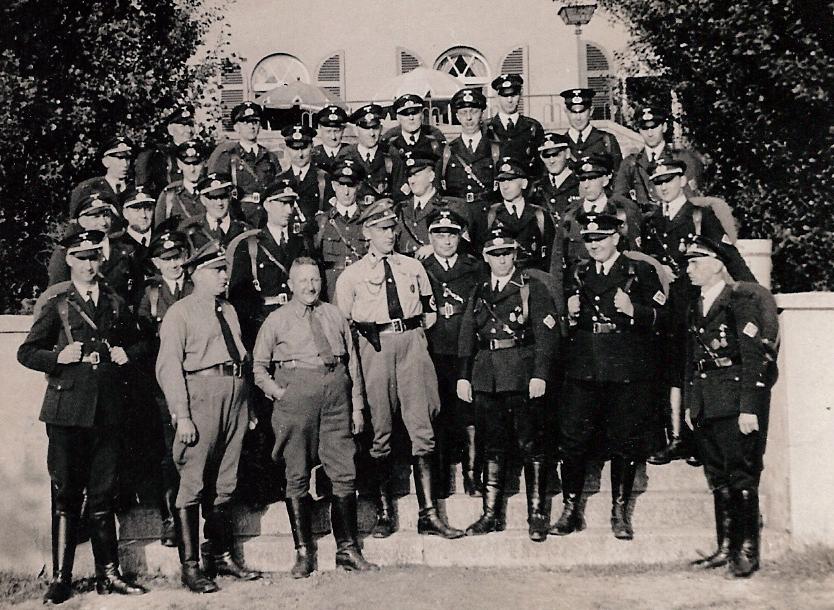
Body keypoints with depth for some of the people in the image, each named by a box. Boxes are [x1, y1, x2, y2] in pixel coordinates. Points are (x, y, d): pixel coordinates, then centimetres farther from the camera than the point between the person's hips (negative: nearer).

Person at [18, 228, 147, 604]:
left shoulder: (116, 303, 13)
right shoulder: (55, 301, 3)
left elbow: (139, 344, 25)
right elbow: (26, 353, 3)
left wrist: (126, 354, 4)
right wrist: (58, 357, -14)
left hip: (107, 410, 3)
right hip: (67, 409, -3)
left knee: (103, 495, 8)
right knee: (65, 495, 1)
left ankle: (108, 574, 16)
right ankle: (60, 579, 10)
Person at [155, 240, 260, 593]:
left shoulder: (229, 311, 21)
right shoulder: (179, 313, 0)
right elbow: (168, 367, -6)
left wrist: (247, 405, 9)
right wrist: (181, 416, -14)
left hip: (235, 396, 7)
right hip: (201, 394, -6)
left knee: (224, 484, 12)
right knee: (193, 483, -4)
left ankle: (222, 555, 22)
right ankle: (190, 567, 2)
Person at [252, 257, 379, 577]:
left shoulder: (335, 316, 15)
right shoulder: (277, 321, 7)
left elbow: (353, 362, 15)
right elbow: (259, 368, 10)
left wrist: (357, 405, 10)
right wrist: (279, 393, -5)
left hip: (336, 395, 2)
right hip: (295, 395, -2)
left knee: (345, 473, 2)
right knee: (297, 476, 1)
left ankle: (347, 550, 11)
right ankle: (304, 553, 11)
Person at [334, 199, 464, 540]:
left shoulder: (413, 268, 15)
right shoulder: (351, 275, 6)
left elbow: (430, 311, 20)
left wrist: (415, 335, 8)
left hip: (412, 345, 2)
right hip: (374, 348, -2)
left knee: (421, 429, -1)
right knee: (380, 431, 2)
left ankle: (429, 514, 1)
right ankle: (384, 513, 12)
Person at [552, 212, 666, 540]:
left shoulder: (640, 272, 4)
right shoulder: (578, 274, 15)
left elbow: (662, 318, -2)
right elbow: (565, 324, 20)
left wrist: (633, 311, -18)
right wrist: (570, 314, -2)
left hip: (628, 371, -3)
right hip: (583, 369, 3)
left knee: (624, 441, 3)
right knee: (572, 439, 0)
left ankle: (620, 513, 15)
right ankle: (571, 510, 12)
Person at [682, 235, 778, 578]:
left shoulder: (742, 300, -8)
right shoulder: (696, 306, 15)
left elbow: (754, 357, -14)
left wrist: (749, 408, -18)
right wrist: (689, 404, 13)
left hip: (736, 403, -7)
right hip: (706, 405, 7)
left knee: (741, 476, -3)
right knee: (717, 478, 11)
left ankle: (747, 551, 6)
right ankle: (726, 548, 20)